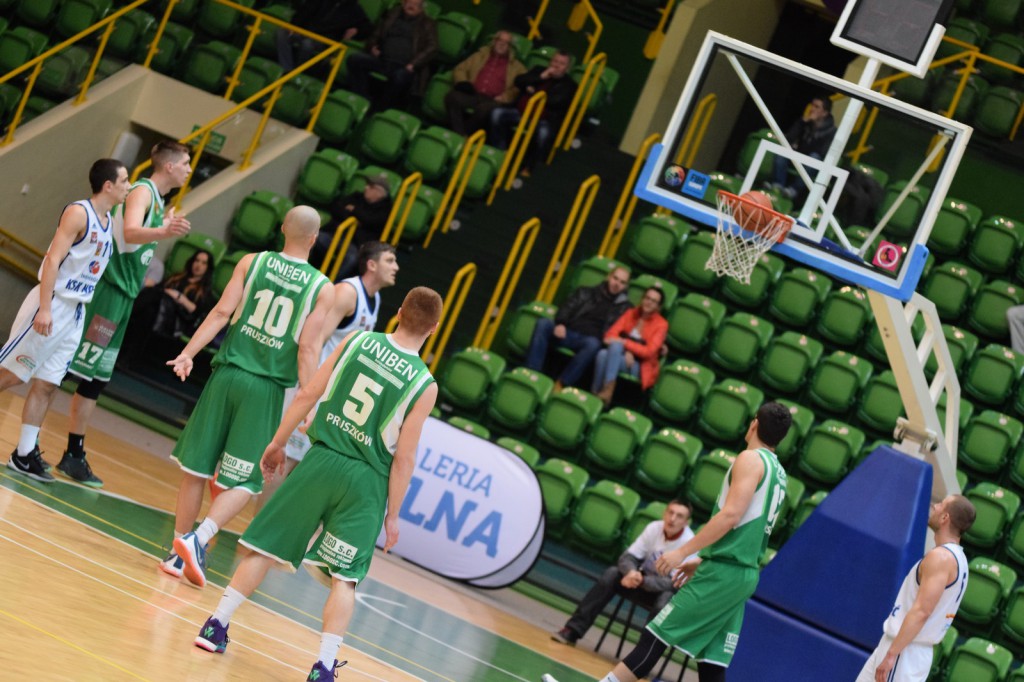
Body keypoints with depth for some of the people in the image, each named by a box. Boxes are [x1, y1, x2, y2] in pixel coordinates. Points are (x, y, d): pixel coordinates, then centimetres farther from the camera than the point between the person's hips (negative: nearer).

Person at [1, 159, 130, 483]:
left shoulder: (109, 223, 12)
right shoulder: (78, 213, -14)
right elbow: (53, 260, -20)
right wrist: (44, 308, -26)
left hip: (76, 312, 8)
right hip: (52, 303, -8)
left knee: (45, 385, 9)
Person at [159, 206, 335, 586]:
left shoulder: (252, 263, 2)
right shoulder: (323, 289, -2)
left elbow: (222, 312, -4)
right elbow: (308, 348, -7)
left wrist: (188, 353, -4)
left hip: (228, 373, 2)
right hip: (267, 388, -2)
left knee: (196, 469, 10)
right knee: (243, 482, 5)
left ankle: (179, 554, 13)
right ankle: (198, 539, -16)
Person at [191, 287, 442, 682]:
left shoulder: (357, 341, -1)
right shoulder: (425, 385, -7)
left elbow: (308, 394, 1)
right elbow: (404, 459, -7)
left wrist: (277, 444, 12)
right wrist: (392, 515, 2)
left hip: (322, 459, 2)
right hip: (366, 481, -2)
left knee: (266, 547, 11)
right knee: (344, 577, 6)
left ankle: (217, 625, 13)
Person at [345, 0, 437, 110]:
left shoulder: (427, 24, 13)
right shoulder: (392, 16, 24)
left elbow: (432, 47, 0)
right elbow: (375, 36, 29)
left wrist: (413, 64, -15)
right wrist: (372, 47, 4)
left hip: (405, 67, -4)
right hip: (382, 60, 4)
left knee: (400, 77, -41)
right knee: (355, 59, -22)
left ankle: (379, 108, -28)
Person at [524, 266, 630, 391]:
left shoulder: (623, 306, 17)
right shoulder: (585, 293, 21)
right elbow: (567, 308, 9)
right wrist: (560, 324, -11)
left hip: (587, 339, -2)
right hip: (567, 333, 2)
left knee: (593, 344, -39)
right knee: (543, 323, -27)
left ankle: (559, 385, -40)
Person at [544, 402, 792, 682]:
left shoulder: (751, 459, -8)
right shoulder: (778, 473, 19)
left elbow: (731, 514, -20)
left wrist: (683, 552, -19)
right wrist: (702, 561, 24)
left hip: (722, 572, -9)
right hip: (746, 574, 9)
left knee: (654, 637, -7)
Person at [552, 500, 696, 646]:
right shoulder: (654, 528, -9)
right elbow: (628, 556, -9)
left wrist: (641, 580, -36)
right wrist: (631, 572, -33)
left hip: (667, 592, -4)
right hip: (643, 579, 4)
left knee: (665, 600, -37)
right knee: (612, 573, -20)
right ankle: (572, 631, -23)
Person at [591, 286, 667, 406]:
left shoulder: (661, 324, -3)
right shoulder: (631, 313, 10)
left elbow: (649, 352, -13)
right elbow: (611, 334, 1)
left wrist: (623, 343, -24)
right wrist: (625, 351, -19)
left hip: (639, 367, -4)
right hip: (621, 356, 4)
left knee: (615, 346, -33)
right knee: (603, 354, -33)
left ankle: (607, 389, -40)